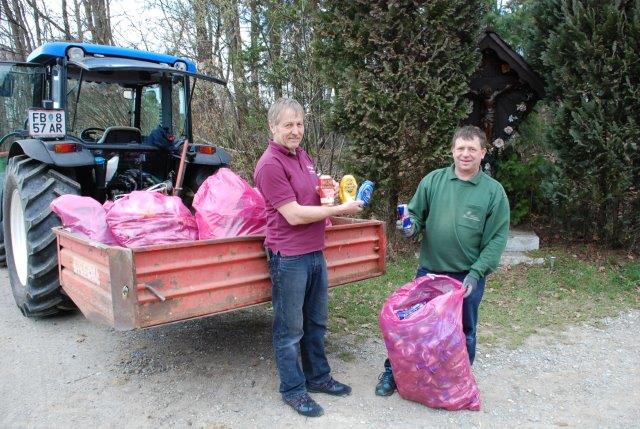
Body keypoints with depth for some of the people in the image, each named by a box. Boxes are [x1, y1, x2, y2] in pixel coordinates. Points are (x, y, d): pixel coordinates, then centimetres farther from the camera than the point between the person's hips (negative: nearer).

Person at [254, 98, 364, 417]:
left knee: (316, 322, 19)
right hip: (289, 257, -8)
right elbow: (294, 215, -20)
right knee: (290, 329, 7)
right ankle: (293, 389, 24)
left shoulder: (302, 156, 11)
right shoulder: (270, 164, -16)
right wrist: (341, 209, -14)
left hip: (315, 253, 8)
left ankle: (318, 377, 36)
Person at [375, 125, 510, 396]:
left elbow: (497, 239, -6)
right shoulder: (433, 180, -1)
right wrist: (411, 226, -17)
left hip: (468, 277, -1)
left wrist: (476, 273, -14)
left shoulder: (494, 191, -5)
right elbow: (416, 214, 6)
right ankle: (393, 371, 30)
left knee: (463, 332, 17)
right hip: (428, 271, 1)